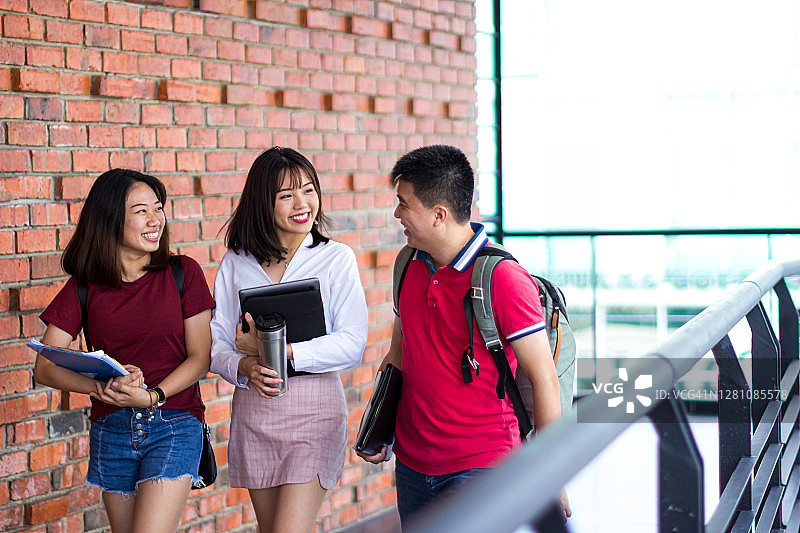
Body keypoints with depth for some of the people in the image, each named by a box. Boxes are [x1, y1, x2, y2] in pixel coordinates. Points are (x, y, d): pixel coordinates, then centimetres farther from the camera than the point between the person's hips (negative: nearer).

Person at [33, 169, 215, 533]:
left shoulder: (183, 273, -1)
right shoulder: (84, 287, 2)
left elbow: (200, 357, -2)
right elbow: (44, 368, -2)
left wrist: (152, 396, -18)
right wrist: (101, 388, -20)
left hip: (174, 424, -3)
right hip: (112, 430, 3)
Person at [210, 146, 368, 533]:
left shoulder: (336, 259, -1)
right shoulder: (236, 264, 7)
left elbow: (352, 345, -9)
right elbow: (216, 344, 6)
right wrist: (245, 367, -16)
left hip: (314, 410, -3)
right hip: (252, 411, 4)